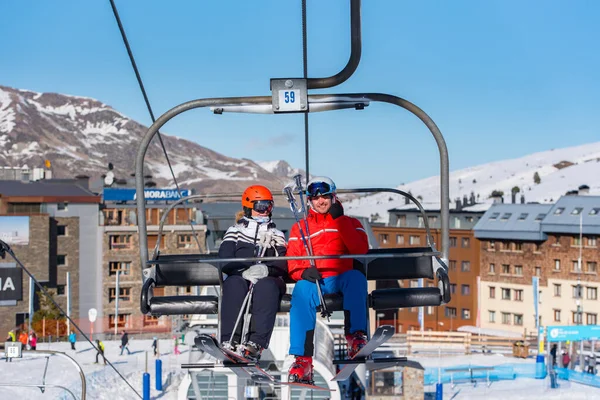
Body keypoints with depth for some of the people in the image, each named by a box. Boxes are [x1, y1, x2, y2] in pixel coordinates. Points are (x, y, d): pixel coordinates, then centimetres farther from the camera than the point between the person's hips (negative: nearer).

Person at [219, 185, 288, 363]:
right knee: (234, 283, -36)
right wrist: (245, 270, -16)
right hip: (239, 276, 0)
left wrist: (266, 269, -16)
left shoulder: (276, 235, 25)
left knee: (267, 286, -36)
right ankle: (229, 341, -45)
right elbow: (224, 260, 4)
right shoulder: (235, 231, 21)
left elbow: (284, 263, 8)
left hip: (268, 279, 0)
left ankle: (256, 343, -49)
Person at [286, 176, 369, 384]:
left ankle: (356, 337, -42)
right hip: (313, 281, 0)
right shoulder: (299, 228, 22)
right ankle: (303, 360, -42)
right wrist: (304, 271, -15)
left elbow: (361, 249, -2)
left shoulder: (350, 223, 20)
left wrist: (340, 219, -6)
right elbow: (291, 261, 10)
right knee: (302, 291, -35)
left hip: (343, 279, 0)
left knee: (356, 277, -35)